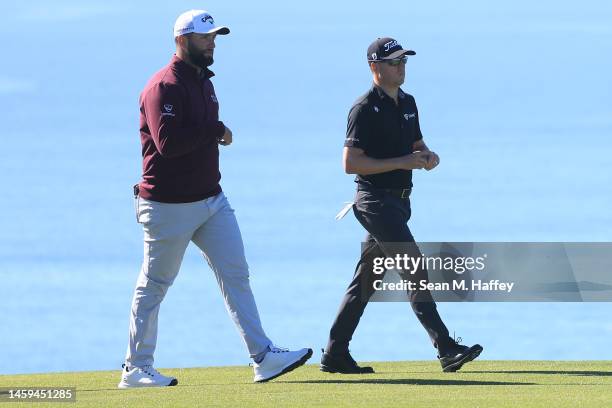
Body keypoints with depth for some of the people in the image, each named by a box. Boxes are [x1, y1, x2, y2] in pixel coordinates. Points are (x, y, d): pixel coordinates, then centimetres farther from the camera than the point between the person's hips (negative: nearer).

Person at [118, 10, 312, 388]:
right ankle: (136, 369, 10)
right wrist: (216, 131, -18)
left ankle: (263, 357, -2)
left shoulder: (203, 80, 14)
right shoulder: (165, 86, -16)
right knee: (154, 285, 2)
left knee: (236, 274, 1)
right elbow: (167, 142, -27)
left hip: (212, 198, 9)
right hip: (170, 207, -8)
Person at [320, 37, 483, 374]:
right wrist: (401, 162, -21)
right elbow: (350, 163, -18)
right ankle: (446, 350, -18)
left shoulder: (407, 103, 13)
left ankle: (335, 355, 16)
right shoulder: (365, 109, -13)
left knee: (366, 278, 11)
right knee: (415, 270, -14)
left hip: (399, 200, 9)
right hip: (376, 200, -9)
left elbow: (416, 144, 26)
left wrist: (427, 156, 2)